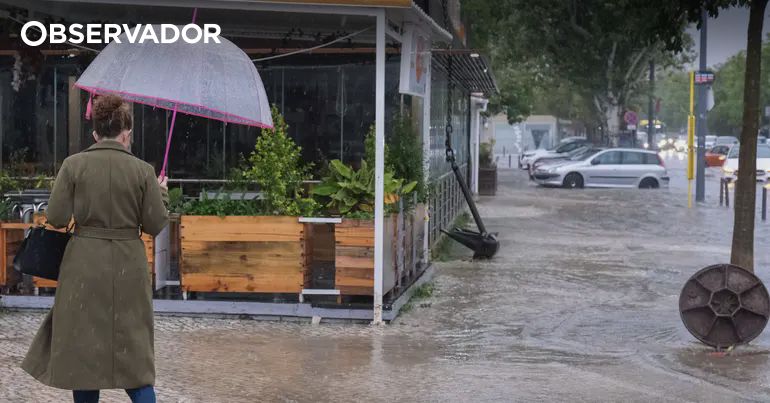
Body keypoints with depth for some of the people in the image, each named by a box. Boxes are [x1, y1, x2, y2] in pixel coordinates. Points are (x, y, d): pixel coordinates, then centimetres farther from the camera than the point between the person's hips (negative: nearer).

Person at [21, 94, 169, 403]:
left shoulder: (73, 165, -5)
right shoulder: (143, 171, -4)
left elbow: (56, 218, -6)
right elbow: (155, 225, -2)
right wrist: (161, 192, 14)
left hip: (84, 266, 0)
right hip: (128, 268, 0)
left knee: (83, 348, 11)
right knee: (133, 350, 9)